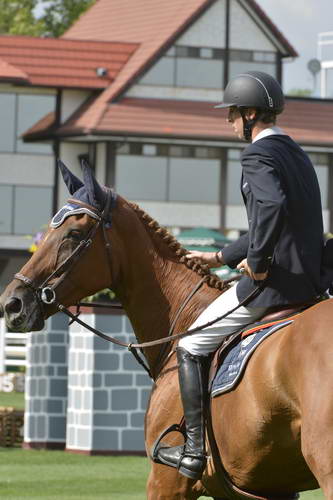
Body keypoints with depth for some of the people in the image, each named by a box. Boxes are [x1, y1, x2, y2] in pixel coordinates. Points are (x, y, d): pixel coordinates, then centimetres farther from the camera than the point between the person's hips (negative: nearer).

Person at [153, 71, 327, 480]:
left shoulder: (258, 155, -12)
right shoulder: (296, 155, 19)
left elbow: (272, 206, -33)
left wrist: (257, 261, -21)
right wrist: (221, 257, 29)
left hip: (272, 281, -9)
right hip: (309, 283, 9)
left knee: (192, 347, 3)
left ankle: (194, 450, 0)